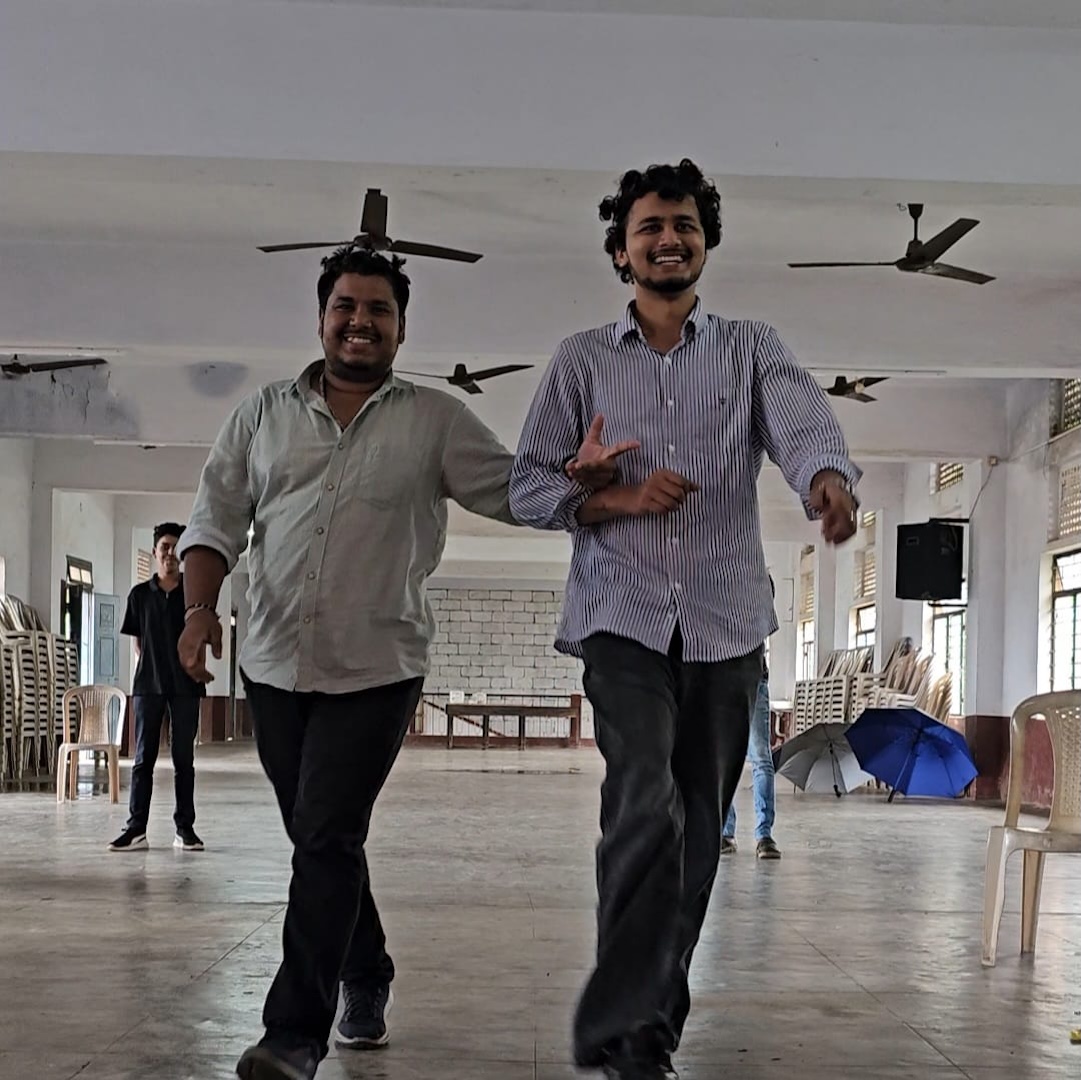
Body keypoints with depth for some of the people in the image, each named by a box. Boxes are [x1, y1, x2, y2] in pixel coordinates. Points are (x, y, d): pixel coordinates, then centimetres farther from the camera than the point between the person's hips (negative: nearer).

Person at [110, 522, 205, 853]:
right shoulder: (140, 595, 6)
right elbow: (138, 643, 12)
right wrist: (155, 665, 5)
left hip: (185, 685, -1)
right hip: (147, 685, 1)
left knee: (183, 759, 3)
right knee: (143, 758, 1)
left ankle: (184, 828, 7)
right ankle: (136, 829, 2)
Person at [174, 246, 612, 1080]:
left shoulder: (437, 421, 3)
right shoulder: (262, 415, 8)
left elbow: (514, 492, 0)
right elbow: (218, 516, 6)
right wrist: (201, 607, -9)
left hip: (377, 669, -3)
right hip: (275, 667, 4)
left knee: (327, 839, -11)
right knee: (320, 840, 14)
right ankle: (366, 979, 35)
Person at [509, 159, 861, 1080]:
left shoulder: (751, 348, 8)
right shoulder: (583, 359, 8)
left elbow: (803, 421, -13)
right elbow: (528, 487, 7)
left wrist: (828, 477, -36)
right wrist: (620, 499, -11)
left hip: (726, 623, 2)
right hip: (623, 619, -2)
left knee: (699, 830, 10)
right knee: (646, 807, -20)